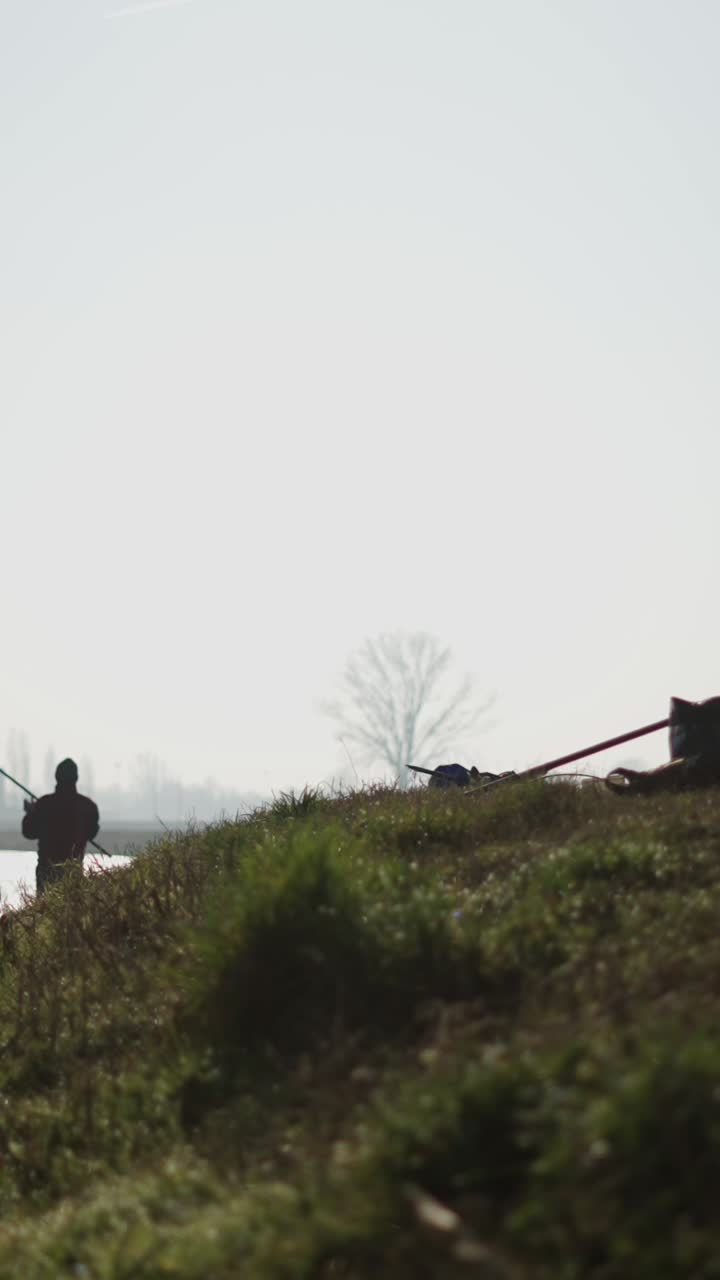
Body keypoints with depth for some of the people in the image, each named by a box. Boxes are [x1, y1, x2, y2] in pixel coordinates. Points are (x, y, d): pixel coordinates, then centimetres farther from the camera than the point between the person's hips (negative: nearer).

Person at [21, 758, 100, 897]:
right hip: (74, 866, 1)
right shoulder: (87, 805, -5)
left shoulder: (44, 803, -9)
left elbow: (29, 832, 1)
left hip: (47, 865, -1)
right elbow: (91, 833, 10)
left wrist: (30, 814, 17)